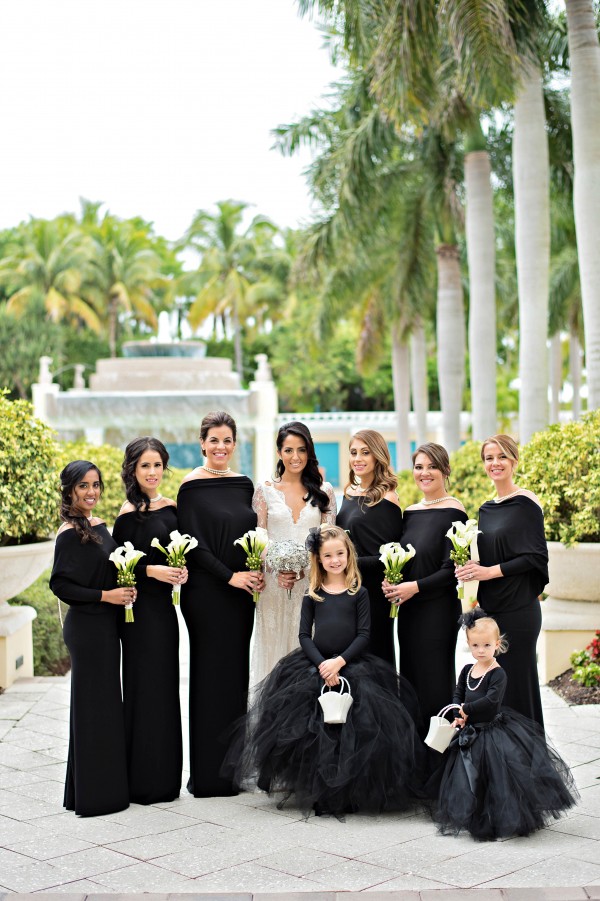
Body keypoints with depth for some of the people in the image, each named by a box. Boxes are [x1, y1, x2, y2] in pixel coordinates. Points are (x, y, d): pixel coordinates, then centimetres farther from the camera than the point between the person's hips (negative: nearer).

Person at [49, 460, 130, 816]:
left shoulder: (100, 526, 10)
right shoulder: (70, 533, -14)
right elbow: (60, 585, -17)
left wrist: (125, 590, 3)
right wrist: (105, 595, -18)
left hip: (105, 624, 9)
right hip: (87, 627, -9)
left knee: (106, 703, 14)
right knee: (93, 704, -2)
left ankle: (109, 785, 24)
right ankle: (94, 795, 7)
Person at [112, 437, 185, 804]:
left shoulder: (170, 507, 9)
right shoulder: (129, 514, -11)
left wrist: (181, 570, -3)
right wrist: (152, 570, -22)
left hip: (164, 605, 7)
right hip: (141, 608, -7)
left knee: (165, 687, 12)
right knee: (145, 687, -2)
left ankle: (164, 775, 22)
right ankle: (145, 780, 7)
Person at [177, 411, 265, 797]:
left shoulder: (243, 484, 11)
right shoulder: (192, 486, -8)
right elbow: (193, 544, -12)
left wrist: (257, 572, -2)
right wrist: (231, 576, -15)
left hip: (241, 593, 6)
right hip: (207, 593, -6)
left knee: (237, 671, 10)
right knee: (212, 673, -2)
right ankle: (210, 774, 6)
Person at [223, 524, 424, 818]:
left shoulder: (358, 593, 3)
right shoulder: (312, 595, 7)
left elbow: (363, 635, -1)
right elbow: (305, 635, 3)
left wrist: (339, 662, -13)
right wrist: (322, 665, -12)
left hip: (352, 664, -1)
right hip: (314, 664, 1)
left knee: (354, 733, -14)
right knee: (313, 732, -11)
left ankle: (350, 793, 2)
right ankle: (316, 791, 4)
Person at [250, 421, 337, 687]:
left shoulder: (324, 491, 7)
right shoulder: (265, 490, 5)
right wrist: (278, 570, -14)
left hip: (312, 583, 1)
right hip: (274, 584, 0)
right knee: (273, 649, 2)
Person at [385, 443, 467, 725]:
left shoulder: (453, 511, -8)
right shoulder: (409, 513, 11)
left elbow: (453, 569, -13)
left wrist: (415, 586, -19)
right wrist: (390, 582, -2)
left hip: (438, 609, -7)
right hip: (408, 609, 7)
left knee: (434, 679, -2)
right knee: (410, 677, 11)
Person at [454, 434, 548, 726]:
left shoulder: (526, 503, -8)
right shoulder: (486, 509, 14)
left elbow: (536, 557, -12)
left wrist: (490, 571, -17)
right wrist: (472, 568, 0)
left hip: (518, 608, -7)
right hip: (490, 607, 7)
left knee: (516, 679, -2)